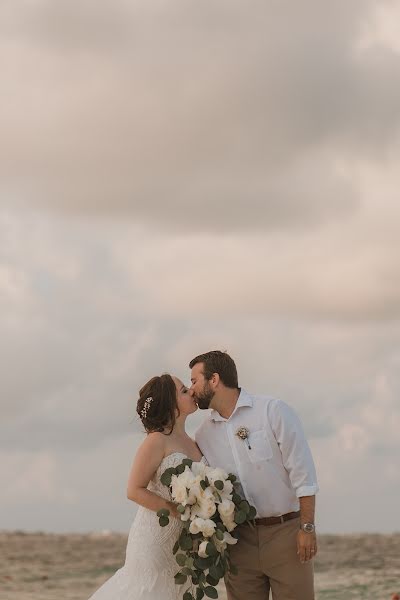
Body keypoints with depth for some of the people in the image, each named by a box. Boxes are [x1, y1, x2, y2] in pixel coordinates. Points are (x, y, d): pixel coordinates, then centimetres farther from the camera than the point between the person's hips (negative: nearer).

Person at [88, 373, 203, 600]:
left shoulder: (193, 444, 11)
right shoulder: (157, 440, -11)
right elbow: (135, 491, -14)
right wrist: (179, 512, -19)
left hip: (183, 540, 7)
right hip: (155, 537, -7)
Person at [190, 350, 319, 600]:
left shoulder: (274, 411, -5)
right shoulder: (204, 434, 8)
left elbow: (303, 474, -8)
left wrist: (307, 528, -12)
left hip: (286, 531, -4)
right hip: (239, 538, 4)